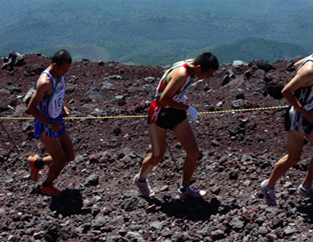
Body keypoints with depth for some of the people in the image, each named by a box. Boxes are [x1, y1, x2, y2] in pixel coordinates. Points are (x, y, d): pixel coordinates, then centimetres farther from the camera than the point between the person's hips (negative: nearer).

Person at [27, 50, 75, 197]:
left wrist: (62, 107, 2)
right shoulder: (45, 81, -28)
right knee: (60, 161, 2)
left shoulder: (60, 74, -1)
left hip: (57, 121, 8)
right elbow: (31, 107, -26)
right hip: (46, 126, -8)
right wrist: (50, 125, -24)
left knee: (70, 157, 13)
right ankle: (47, 186, 30)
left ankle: (37, 162, 33)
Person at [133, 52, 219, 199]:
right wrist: (188, 108, -24)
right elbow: (164, 100, -32)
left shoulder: (191, 65, -3)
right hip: (160, 114, -8)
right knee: (157, 156, 5)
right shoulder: (181, 75, -30)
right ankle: (140, 179, 35)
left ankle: (185, 189, 15)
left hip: (177, 113, 8)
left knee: (194, 152, 1)